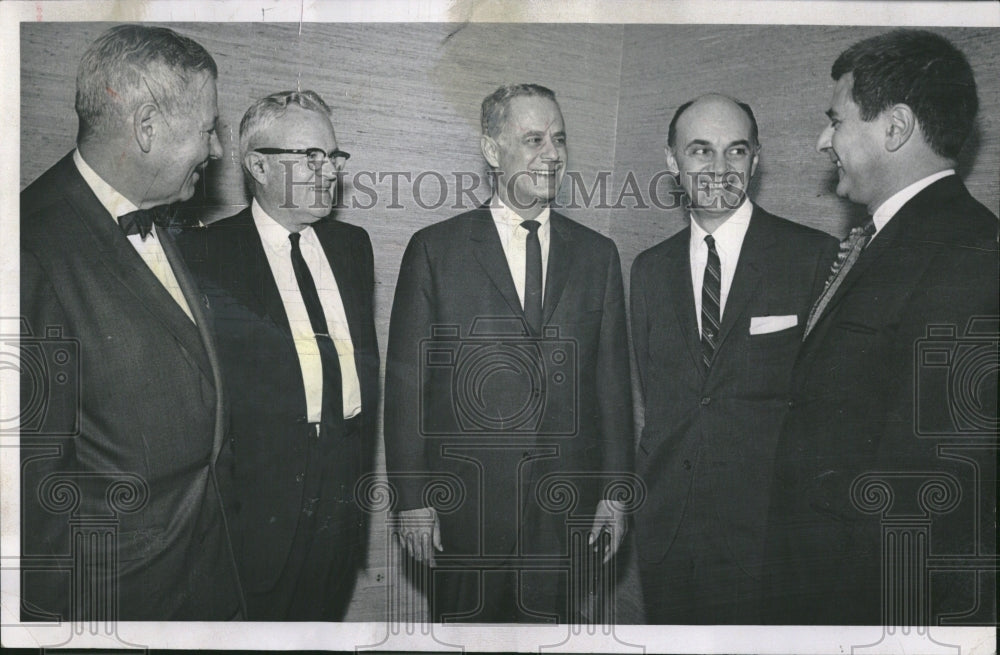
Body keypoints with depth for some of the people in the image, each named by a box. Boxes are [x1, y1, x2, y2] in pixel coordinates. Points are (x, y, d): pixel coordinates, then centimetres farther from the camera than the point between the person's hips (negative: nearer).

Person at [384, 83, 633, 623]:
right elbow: (405, 382, -2)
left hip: (566, 508, 3)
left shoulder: (597, 255, 8)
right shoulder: (435, 250, -1)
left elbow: (612, 380, 8)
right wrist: (412, 499, -5)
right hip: (465, 506, -2)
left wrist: (614, 492, 6)